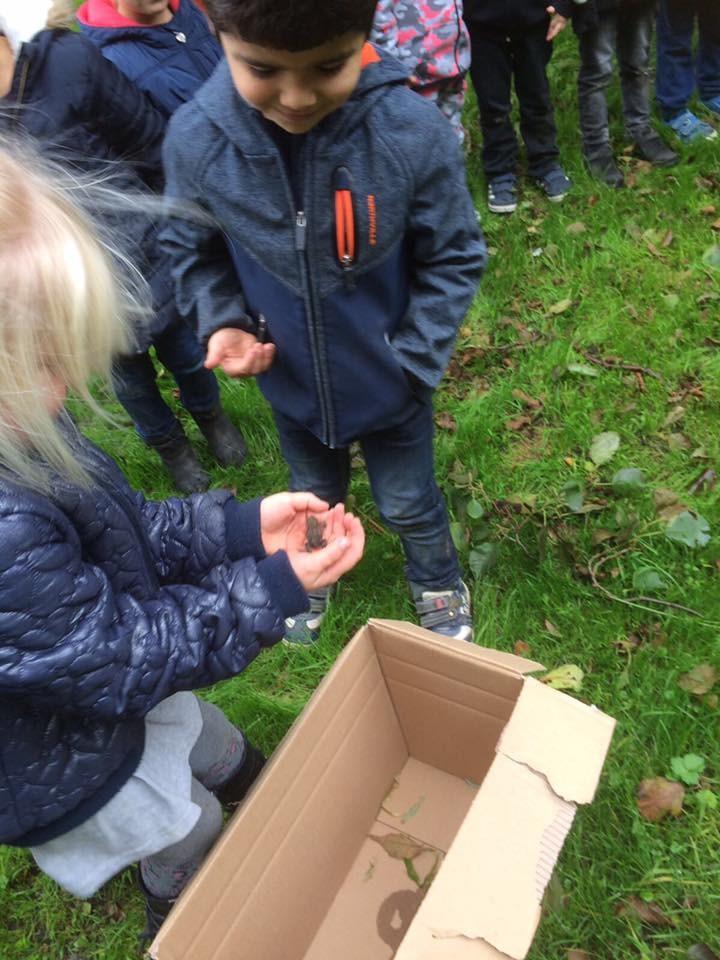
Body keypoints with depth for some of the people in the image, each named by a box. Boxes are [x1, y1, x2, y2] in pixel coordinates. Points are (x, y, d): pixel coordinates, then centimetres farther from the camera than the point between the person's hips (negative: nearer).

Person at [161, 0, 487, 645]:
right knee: (314, 496, 28)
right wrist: (222, 323, -17)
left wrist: (413, 363, -18)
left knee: (409, 503, 21)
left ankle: (439, 586, 54)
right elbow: (192, 249, -1)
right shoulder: (195, 137, -22)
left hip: (390, 382, -2)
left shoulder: (414, 132, -28)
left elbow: (452, 260, -12)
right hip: (289, 380, 2)